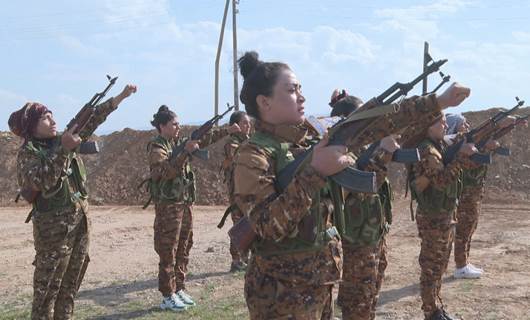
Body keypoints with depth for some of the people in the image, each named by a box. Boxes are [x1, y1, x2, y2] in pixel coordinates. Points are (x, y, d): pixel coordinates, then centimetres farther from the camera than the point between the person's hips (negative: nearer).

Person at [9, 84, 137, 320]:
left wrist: (122, 96, 8)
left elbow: (93, 120, 11)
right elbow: (40, 182, -26)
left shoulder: (62, 140, 8)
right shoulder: (27, 153, -9)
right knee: (47, 287, 0)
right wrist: (64, 150, -32)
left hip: (81, 221, 7)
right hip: (53, 226, -7)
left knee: (70, 285, 13)